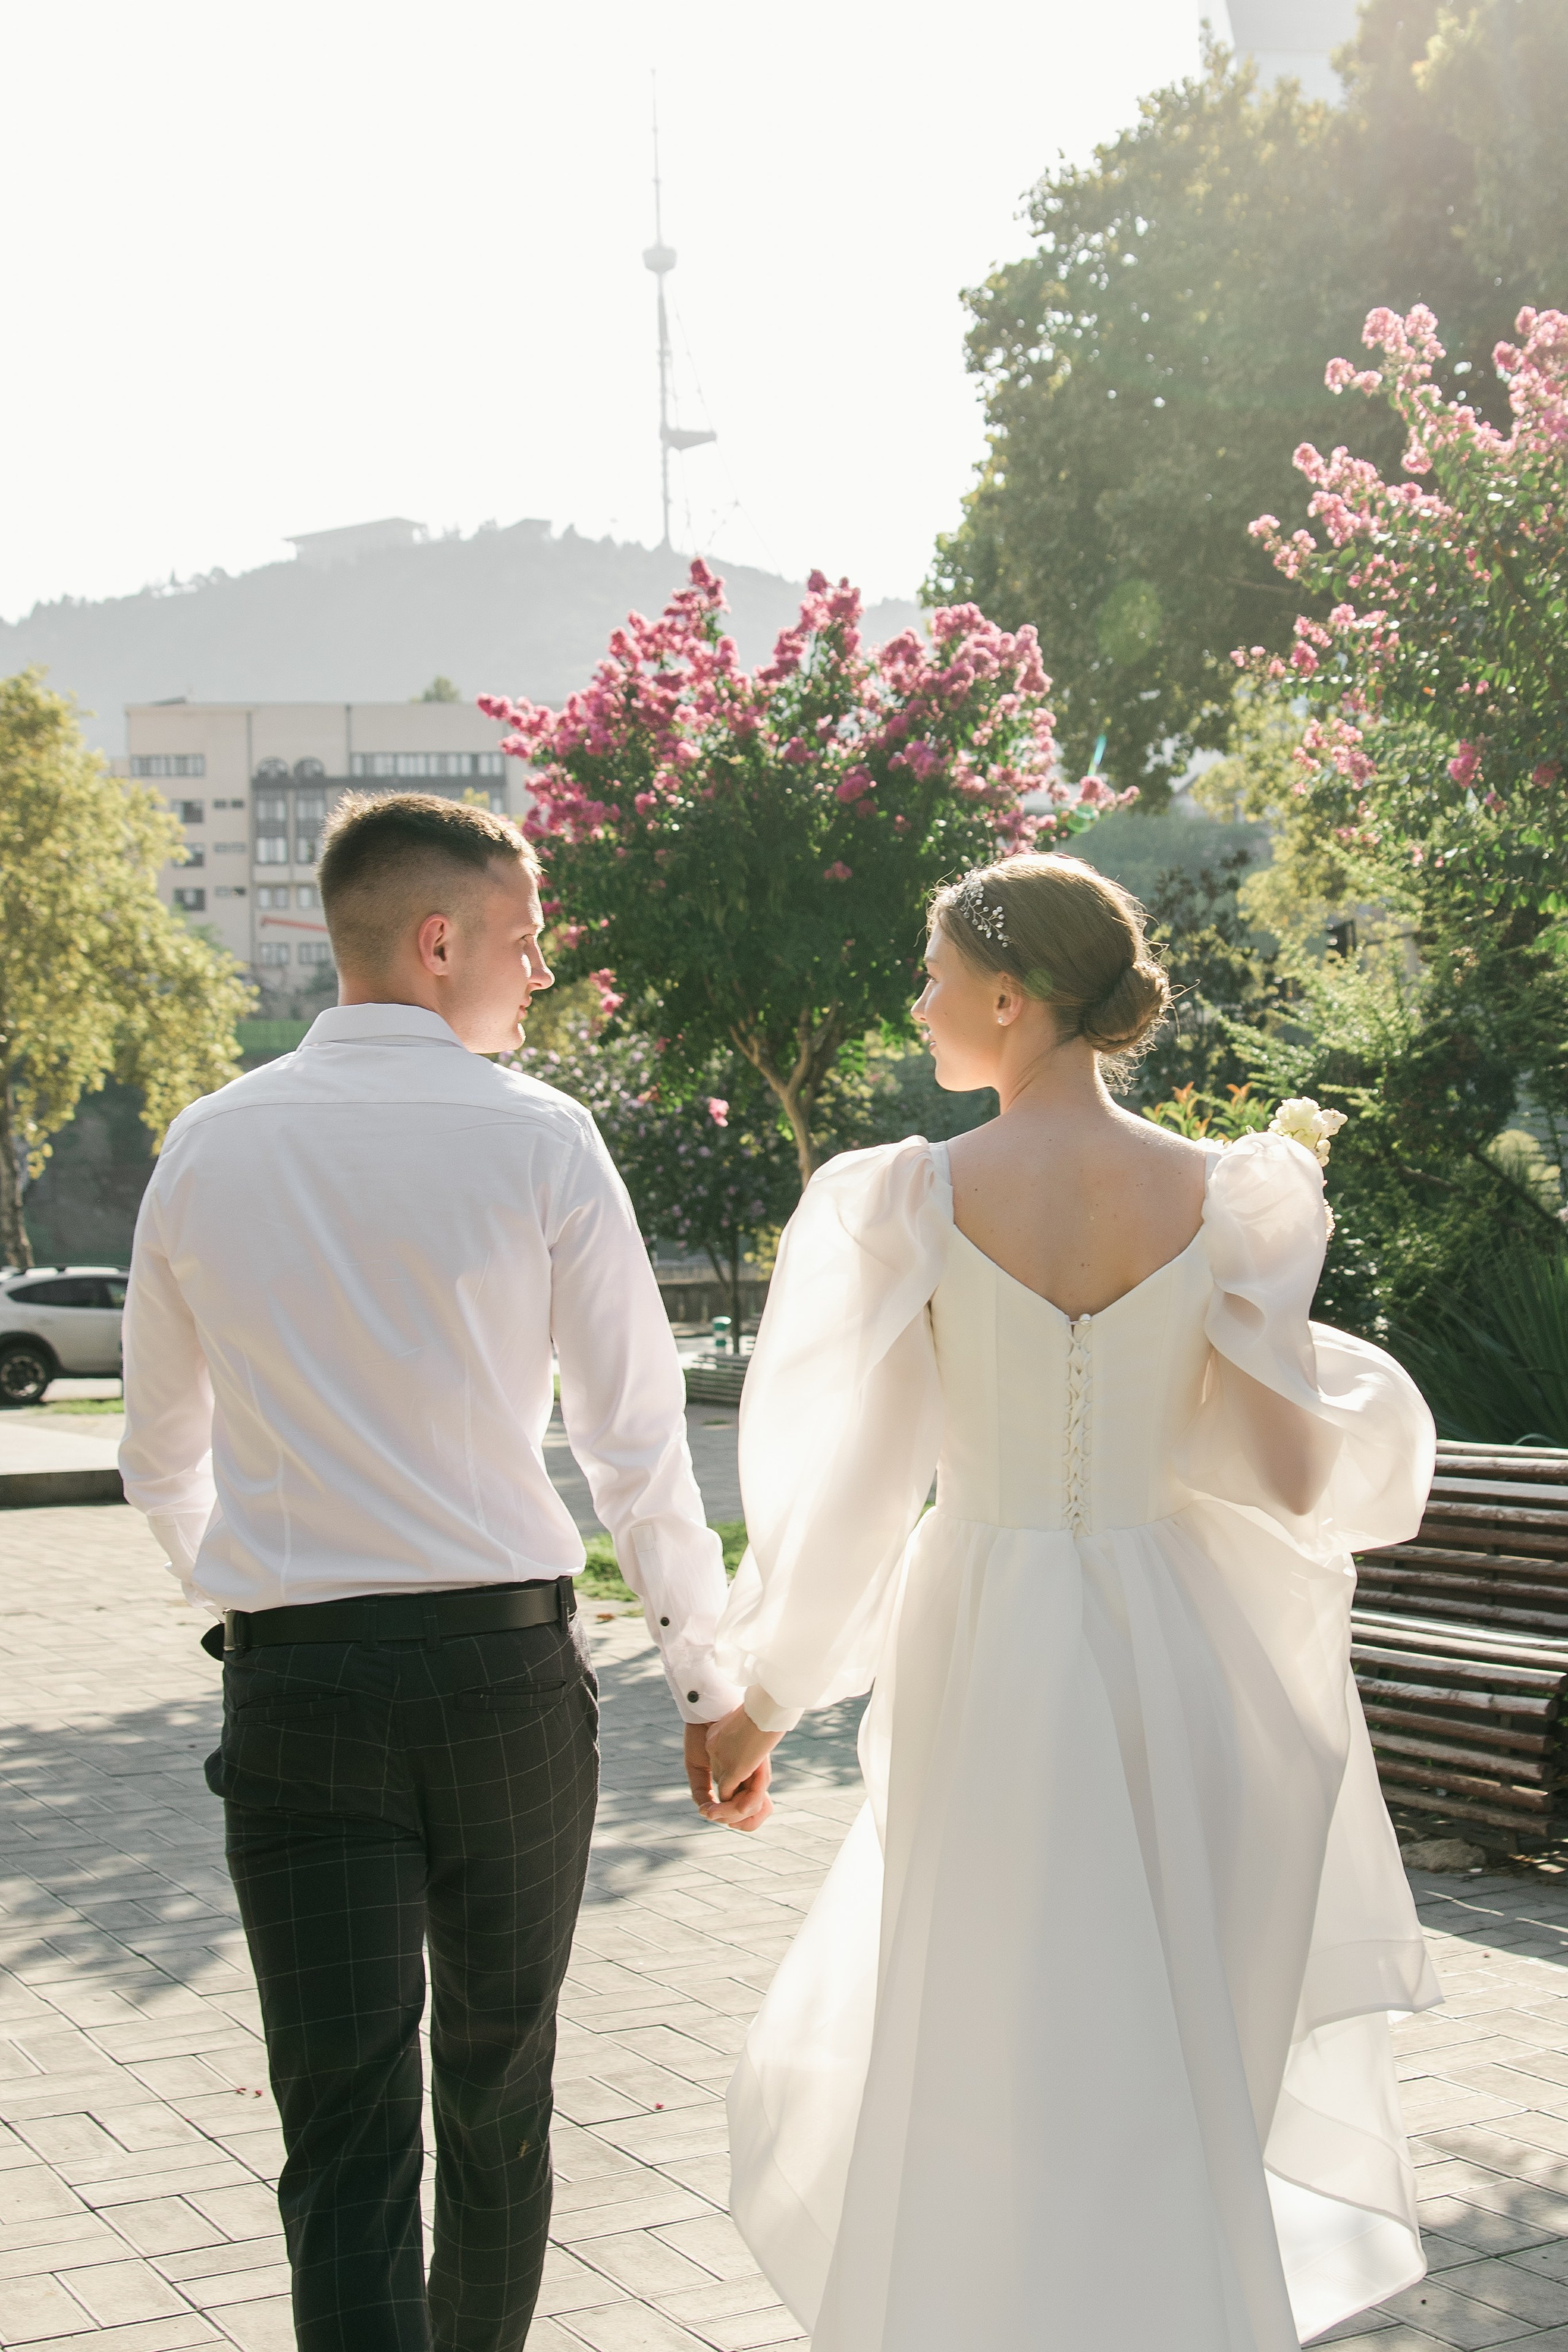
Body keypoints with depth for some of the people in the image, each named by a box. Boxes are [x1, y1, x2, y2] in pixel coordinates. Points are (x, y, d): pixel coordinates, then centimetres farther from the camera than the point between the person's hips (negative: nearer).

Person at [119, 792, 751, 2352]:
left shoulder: (208, 1146, 4)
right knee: (497, 2095, 19)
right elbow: (637, 1444, -5)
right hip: (505, 1662, -1)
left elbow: (161, 1459, 15)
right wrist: (709, 1681, 5)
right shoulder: (539, 1139, -5)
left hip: (293, 1683, 1)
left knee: (345, 2145, 0)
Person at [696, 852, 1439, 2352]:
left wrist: (756, 1692, 3)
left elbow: (853, 1482, -8)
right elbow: (1292, 1472, -4)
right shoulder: (1224, 1199, -4)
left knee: (988, 2078, 13)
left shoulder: (916, 1201, -10)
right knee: (1163, 2073, 20)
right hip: (1174, 1652, 3)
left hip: (988, 1666, -3)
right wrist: (1352, 1379, 17)